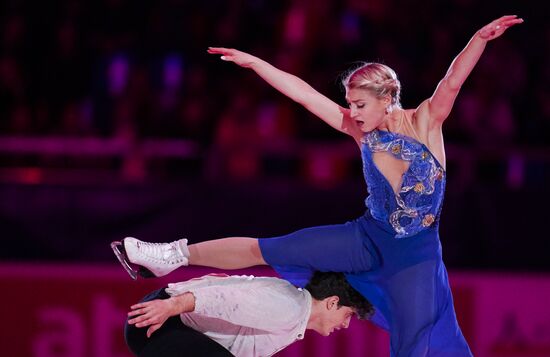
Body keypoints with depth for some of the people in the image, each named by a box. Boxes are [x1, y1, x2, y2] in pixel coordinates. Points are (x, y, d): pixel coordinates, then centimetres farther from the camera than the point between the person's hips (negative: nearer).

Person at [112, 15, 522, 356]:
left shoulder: (425, 123, -12)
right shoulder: (361, 130, -2)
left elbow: (453, 81, -29)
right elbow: (304, 93, -1)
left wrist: (479, 39, -45)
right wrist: (254, 62, -1)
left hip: (416, 253, -4)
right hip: (370, 237, 4)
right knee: (265, 249, 1)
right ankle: (178, 256, 10)